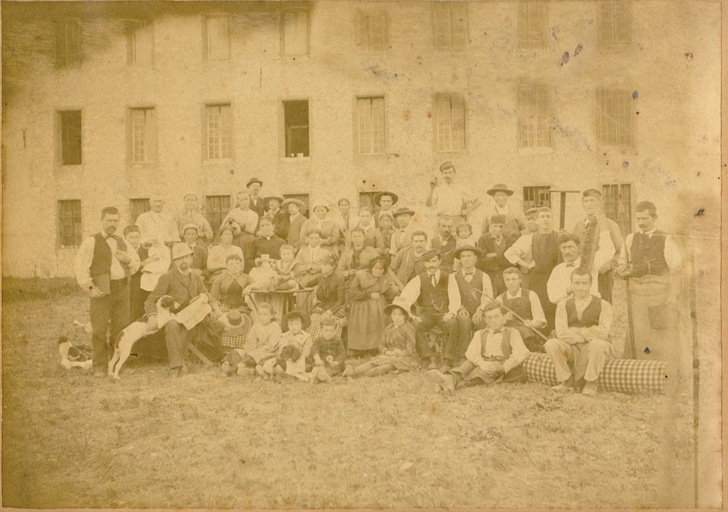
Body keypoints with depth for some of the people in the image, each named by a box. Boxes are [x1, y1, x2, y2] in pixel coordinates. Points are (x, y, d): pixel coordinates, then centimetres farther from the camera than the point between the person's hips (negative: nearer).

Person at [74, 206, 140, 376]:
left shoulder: (122, 242, 19)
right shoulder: (91, 242, 1)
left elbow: (136, 262, 26)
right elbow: (80, 267, -5)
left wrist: (128, 259, 3)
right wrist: (88, 288, -10)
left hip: (122, 288, 5)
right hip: (102, 290, -5)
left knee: (121, 328, 4)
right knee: (99, 330, -5)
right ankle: (99, 367, 2)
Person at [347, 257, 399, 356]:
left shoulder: (386, 279, 7)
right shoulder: (361, 275, -1)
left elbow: (389, 297, 5)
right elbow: (352, 292, -8)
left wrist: (393, 289, -16)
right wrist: (369, 295, -10)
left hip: (378, 310, 2)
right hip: (361, 310, -2)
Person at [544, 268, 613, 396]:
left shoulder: (603, 305, -1)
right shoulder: (563, 305, 5)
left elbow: (603, 334, -14)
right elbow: (561, 333, -7)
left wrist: (576, 331, -10)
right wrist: (588, 334, -13)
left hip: (593, 351, -2)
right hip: (572, 350, 2)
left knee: (598, 344, -36)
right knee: (551, 344, -26)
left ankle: (590, 383, -13)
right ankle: (567, 381, -4)